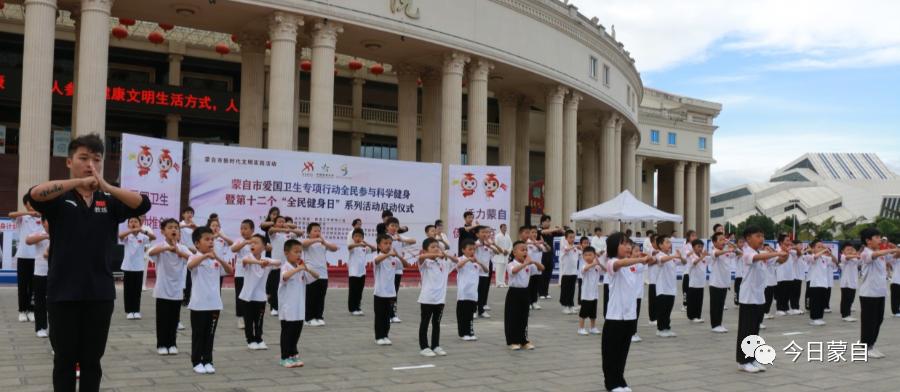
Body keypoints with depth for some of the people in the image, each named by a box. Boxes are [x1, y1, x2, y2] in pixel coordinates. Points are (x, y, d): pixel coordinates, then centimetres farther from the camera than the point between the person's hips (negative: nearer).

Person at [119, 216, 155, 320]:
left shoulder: (142, 237, -2)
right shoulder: (127, 236, -4)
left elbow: (154, 237, -19)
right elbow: (120, 235, -27)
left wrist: (143, 231, -37)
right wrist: (132, 230, -44)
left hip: (139, 267, 1)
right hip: (128, 267, -1)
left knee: (137, 290, 7)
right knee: (128, 290, 4)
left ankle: (136, 311, 16)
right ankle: (129, 311, 13)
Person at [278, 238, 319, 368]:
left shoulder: (302, 268, 7)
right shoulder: (286, 267, -13)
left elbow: (316, 276, 5)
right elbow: (285, 276, -36)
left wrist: (307, 269, -12)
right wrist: (298, 268, -33)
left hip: (299, 309, 6)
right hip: (287, 309, -6)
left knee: (296, 333, 13)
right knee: (287, 333, 2)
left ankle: (293, 355, 25)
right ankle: (285, 358, 10)